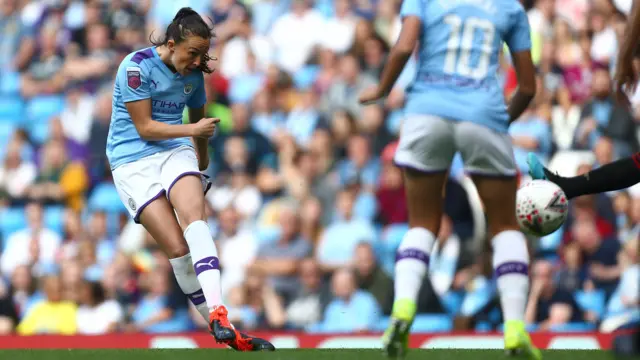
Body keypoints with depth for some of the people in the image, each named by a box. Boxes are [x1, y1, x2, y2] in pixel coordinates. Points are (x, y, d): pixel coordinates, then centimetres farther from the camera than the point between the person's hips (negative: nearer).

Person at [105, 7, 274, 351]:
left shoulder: (194, 75, 7)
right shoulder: (137, 66, -13)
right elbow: (145, 127, -13)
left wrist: (201, 154, 40)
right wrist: (193, 130, -19)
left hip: (176, 152, 4)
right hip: (133, 160, -4)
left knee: (193, 216, -27)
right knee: (177, 248, -16)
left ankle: (218, 318, -40)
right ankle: (220, 329, -9)